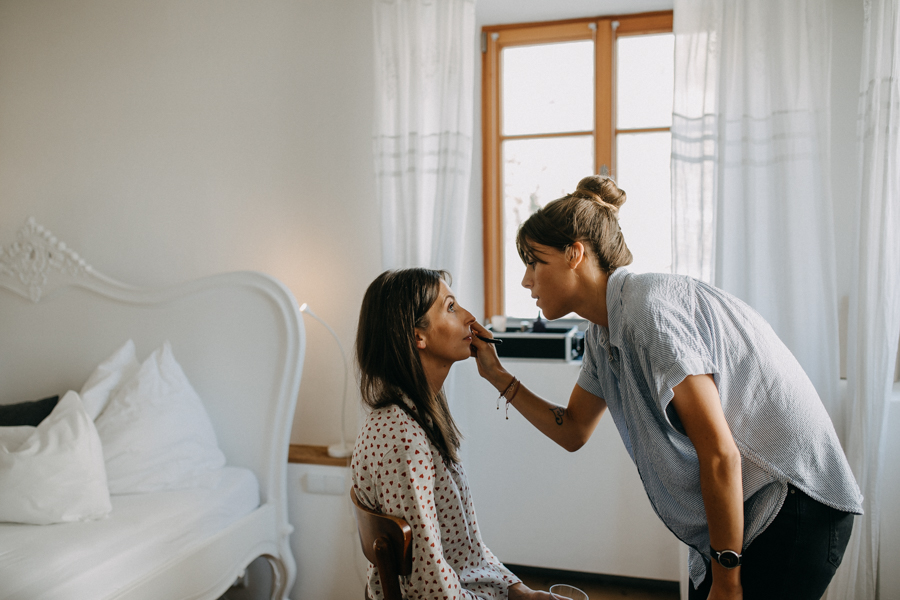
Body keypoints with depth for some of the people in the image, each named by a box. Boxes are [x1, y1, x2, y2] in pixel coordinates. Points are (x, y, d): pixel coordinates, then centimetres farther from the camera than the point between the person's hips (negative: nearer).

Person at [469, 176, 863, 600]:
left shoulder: (648, 305, -23)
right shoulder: (602, 334, 6)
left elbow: (720, 456, -23)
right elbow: (573, 432, 16)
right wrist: (499, 377, 8)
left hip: (794, 509, -8)